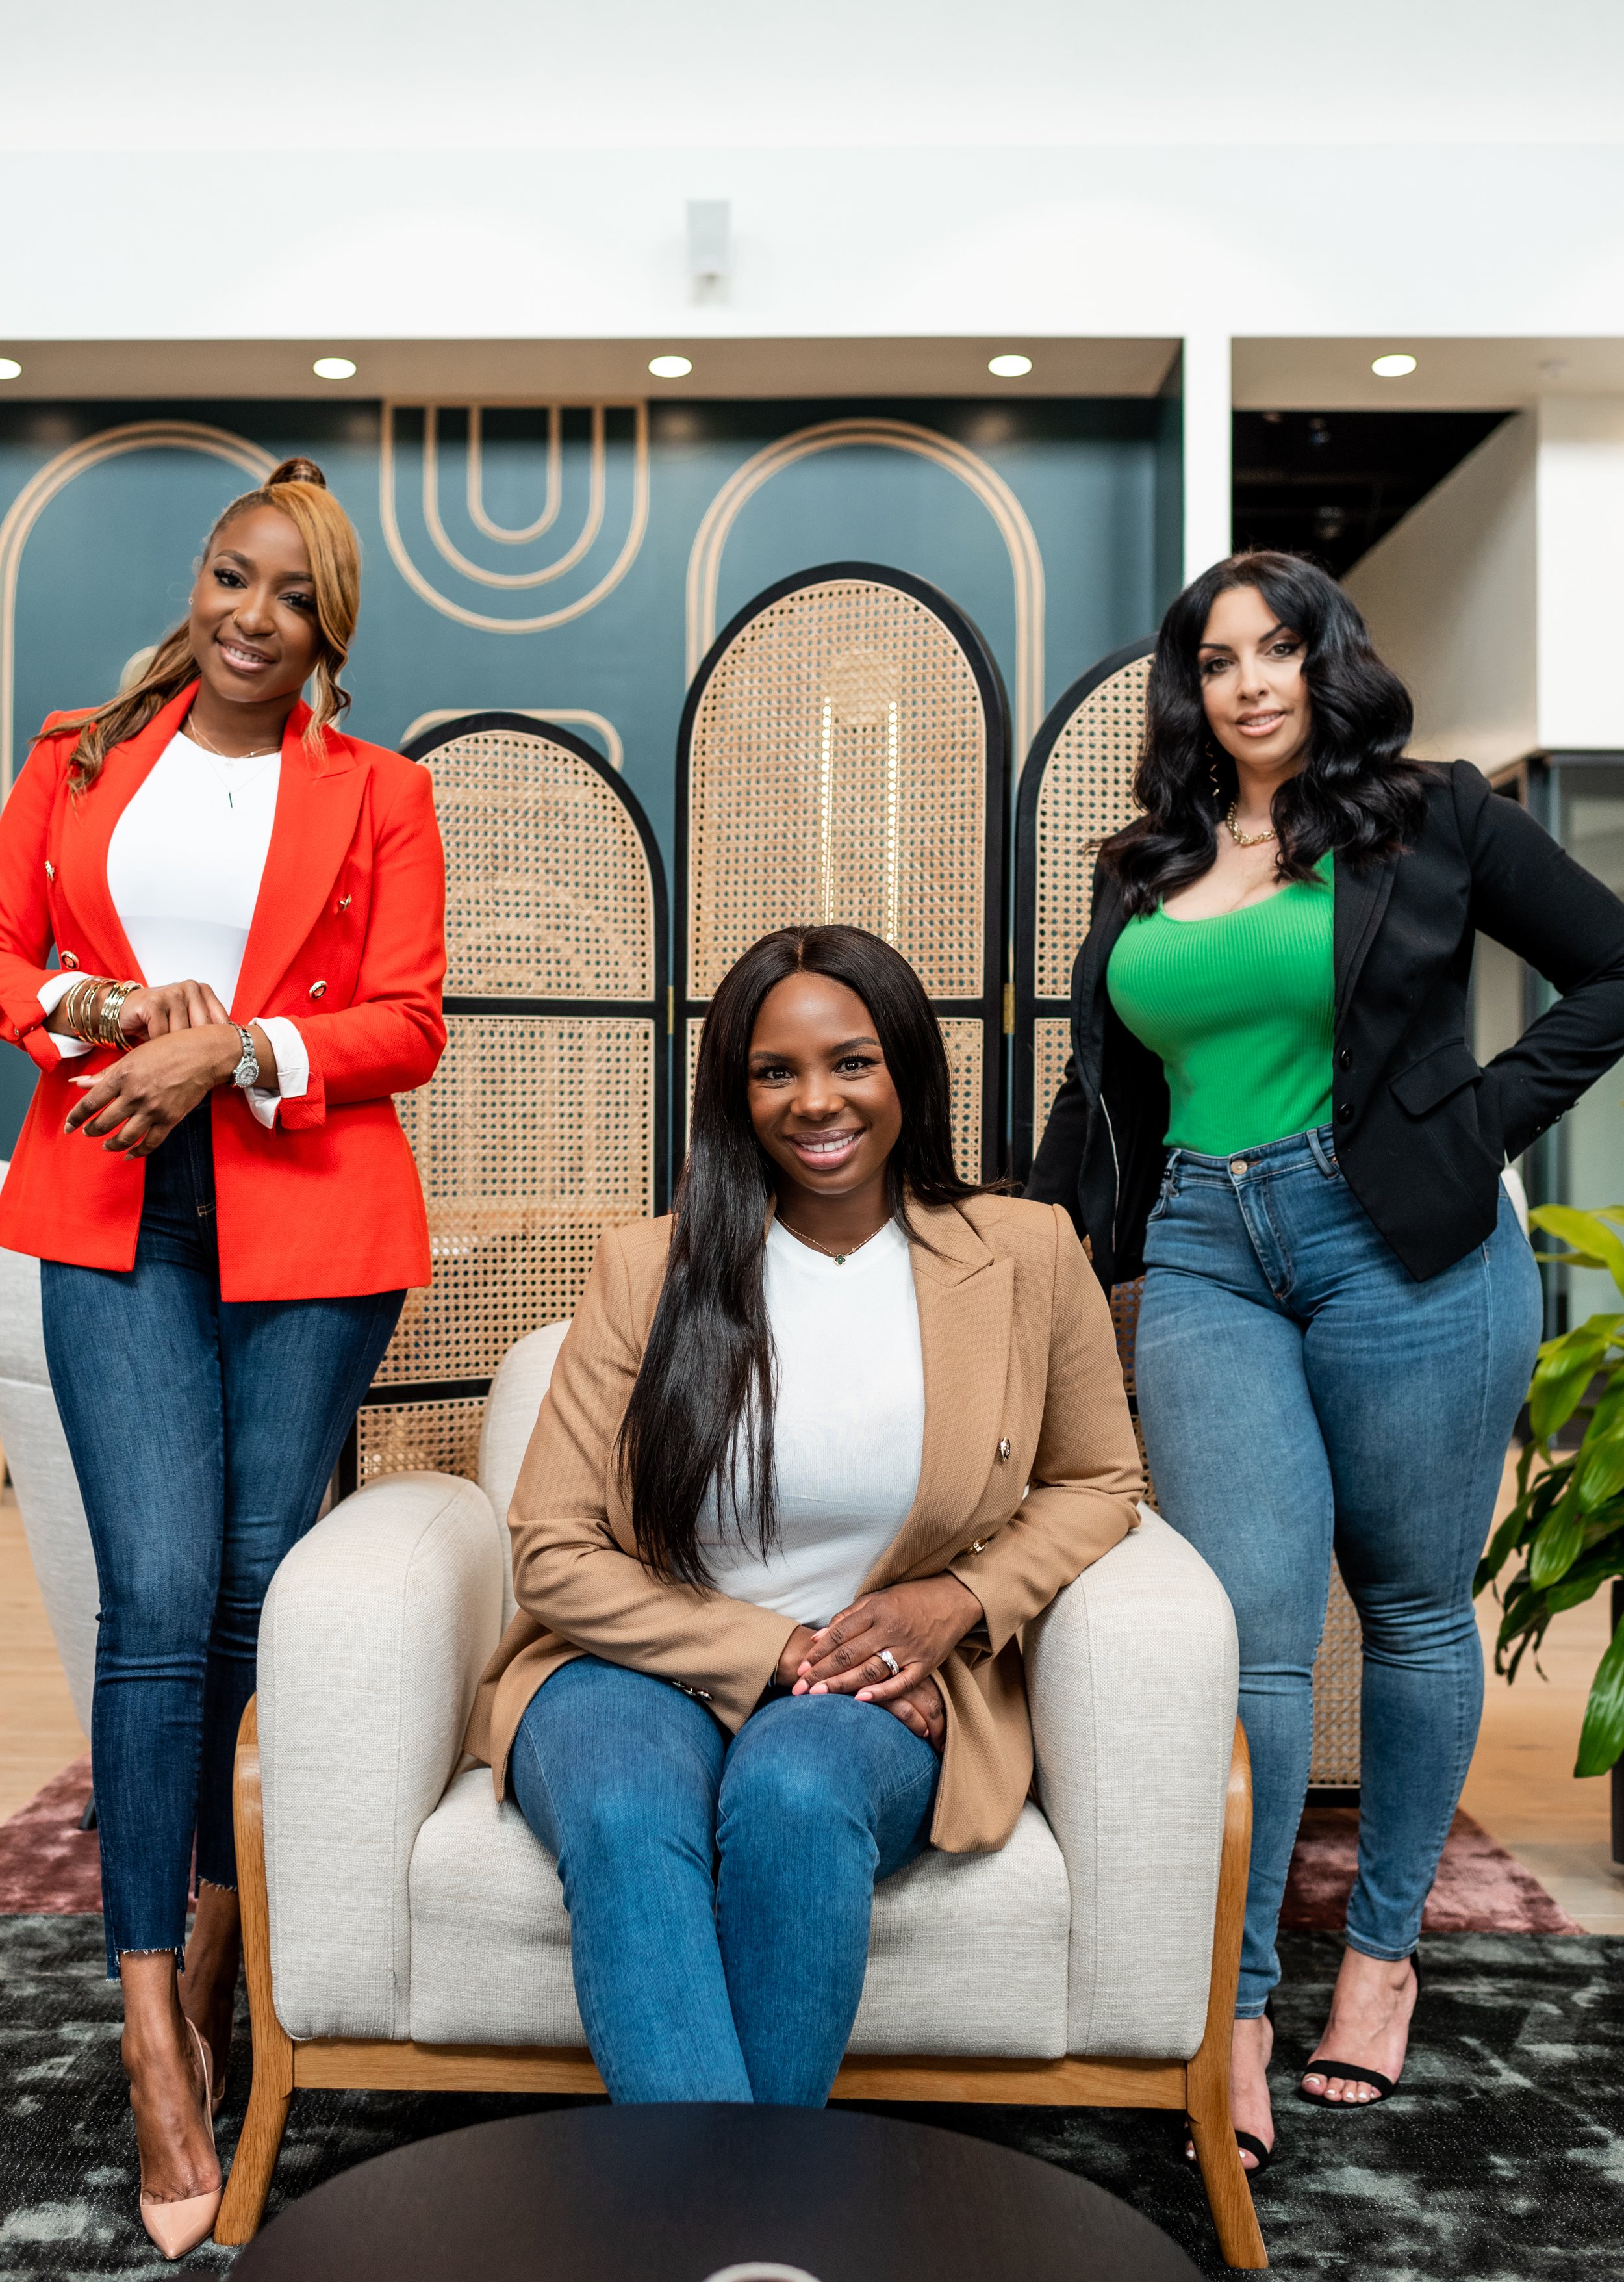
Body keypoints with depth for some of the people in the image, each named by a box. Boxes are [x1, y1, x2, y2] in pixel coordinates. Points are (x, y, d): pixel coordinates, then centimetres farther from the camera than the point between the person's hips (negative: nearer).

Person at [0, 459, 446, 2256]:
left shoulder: (377, 796, 8)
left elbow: (407, 1026, 0)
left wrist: (227, 1051, -13)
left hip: (307, 1220, 0)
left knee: (261, 1584, 5)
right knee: (159, 1592, -9)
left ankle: (213, 1924, 28)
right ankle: (152, 2022, -1)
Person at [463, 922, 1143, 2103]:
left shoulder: (1026, 1256, 3)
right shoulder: (648, 1267, 0)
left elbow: (1097, 1481, 15)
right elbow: (554, 1552, -1)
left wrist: (961, 1600, -6)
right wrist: (777, 1650, -12)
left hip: (883, 1694, 0)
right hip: (645, 1669, 0)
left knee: (794, 1798, -34)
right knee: (628, 1821, -33)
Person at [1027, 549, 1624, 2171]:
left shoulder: (1432, 819, 4)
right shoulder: (1143, 871, 15)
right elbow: (1102, 1090, 19)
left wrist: (1483, 1124, -5)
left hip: (1403, 1249, -2)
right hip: (1204, 1261, 2)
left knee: (1413, 1612, 9)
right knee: (1251, 1632, -5)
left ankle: (1384, 1948, 28)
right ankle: (1236, 2008, 6)